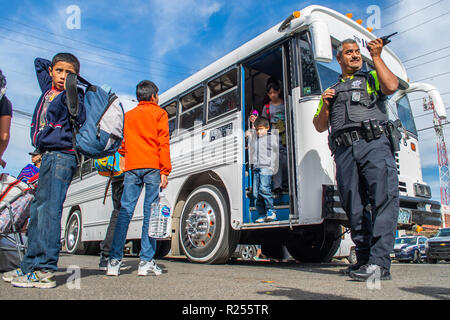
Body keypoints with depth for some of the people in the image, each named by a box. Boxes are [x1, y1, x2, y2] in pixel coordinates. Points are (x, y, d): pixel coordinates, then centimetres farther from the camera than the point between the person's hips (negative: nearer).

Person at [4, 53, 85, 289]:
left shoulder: (73, 94, -3)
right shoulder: (48, 88, 19)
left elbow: (79, 119, -21)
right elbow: (39, 62, 37)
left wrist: (70, 91, -26)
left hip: (63, 156, -9)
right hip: (48, 156, 9)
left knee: (49, 208, -15)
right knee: (37, 208, 10)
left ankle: (44, 271, -14)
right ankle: (30, 266, 19)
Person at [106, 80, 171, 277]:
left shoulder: (127, 116, 23)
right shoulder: (159, 113, 10)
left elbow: (122, 145, 21)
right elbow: (163, 143, -1)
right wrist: (165, 171, -5)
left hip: (131, 167, 4)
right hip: (152, 166, -3)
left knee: (125, 211, 2)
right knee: (150, 212, -3)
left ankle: (114, 260, 0)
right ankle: (146, 261, -3)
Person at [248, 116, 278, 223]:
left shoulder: (272, 138, 8)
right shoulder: (253, 138, 21)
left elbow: (275, 154, 9)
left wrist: (274, 169, 6)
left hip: (266, 167, -5)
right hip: (256, 168, 5)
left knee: (264, 188, -21)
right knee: (256, 193, 0)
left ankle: (271, 211, -7)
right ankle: (262, 215, 6)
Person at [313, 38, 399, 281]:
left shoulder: (371, 78, 21)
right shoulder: (332, 90, 29)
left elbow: (391, 86, -3)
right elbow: (320, 126, 23)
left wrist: (376, 56, 4)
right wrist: (325, 105, 5)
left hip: (373, 144, -3)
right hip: (344, 151, 3)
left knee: (384, 199, -18)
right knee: (354, 207, 1)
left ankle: (379, 263, -20)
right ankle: (364, 259, 9)